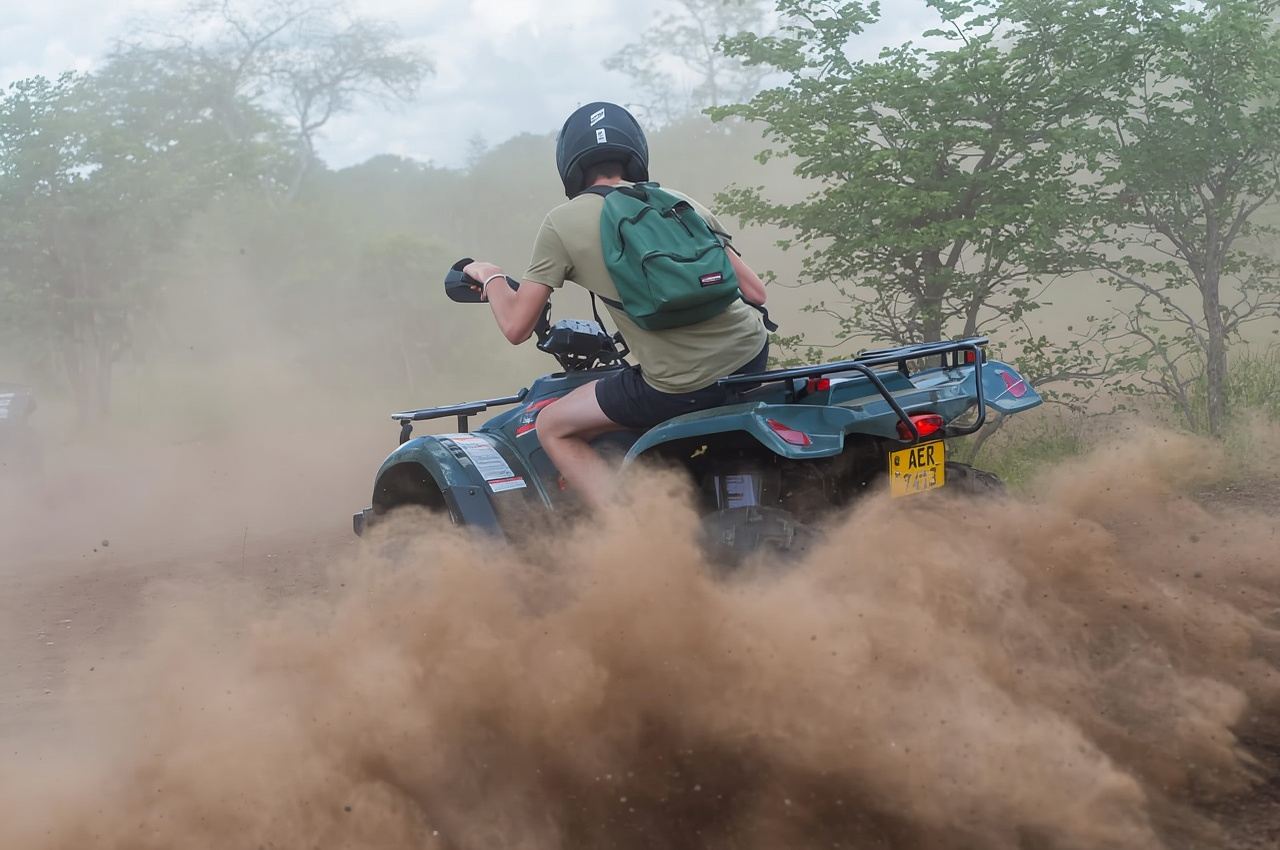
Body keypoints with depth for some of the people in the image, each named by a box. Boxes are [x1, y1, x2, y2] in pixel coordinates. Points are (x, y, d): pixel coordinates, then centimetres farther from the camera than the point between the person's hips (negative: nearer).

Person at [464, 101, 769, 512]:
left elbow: (516, 328, 2)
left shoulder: (562, 224, 0)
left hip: (683, 386, -5)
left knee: (553, 429, 15)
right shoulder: (678, 201, 12)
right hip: (752, 354, 5)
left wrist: (491, 277, 22)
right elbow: (755, 292, 13)